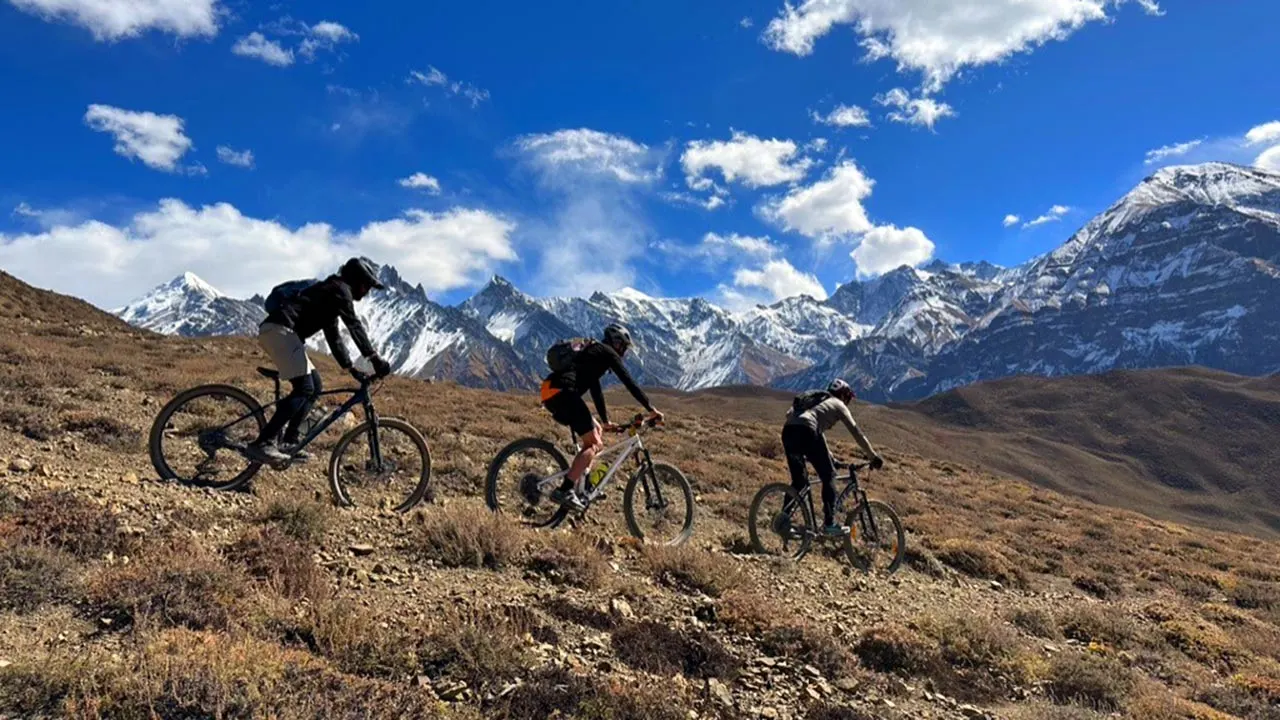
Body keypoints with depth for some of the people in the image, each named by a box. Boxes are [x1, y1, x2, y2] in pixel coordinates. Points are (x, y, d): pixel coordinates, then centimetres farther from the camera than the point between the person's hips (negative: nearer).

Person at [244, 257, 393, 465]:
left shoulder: (332, 293, 28)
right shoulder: (340, 289, -2)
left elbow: (333, 337, 30)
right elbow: (354, 325, -13)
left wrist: (351, 368, 26)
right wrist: (375, 359, -16)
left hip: (275, 331, 10)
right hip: (279, 329, -10)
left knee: (314, 386, 10)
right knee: (304, 389, -17)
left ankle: (289, 442, 8)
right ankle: (261, 443, -22)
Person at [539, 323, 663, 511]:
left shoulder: (594, 352, 32)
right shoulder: (608, 353, 6)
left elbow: (595, 389, 36)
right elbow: (629, 382, 0)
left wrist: (606, 422, 41)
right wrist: (651, 409, 4)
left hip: (550, 392, 9)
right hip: (562, 391, -9)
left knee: (596, 430, 19)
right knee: (593, 444, -6)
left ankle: (581, 485, 16)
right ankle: (565, 490, -19)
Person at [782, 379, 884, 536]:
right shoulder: (838, 405, 19)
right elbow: (856, 432, 15)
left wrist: (828, 455, 45)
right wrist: (874, 456, 18)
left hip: (787, 430, 7)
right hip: (805, 431, -7)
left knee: (798, 481, 19)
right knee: (829, 476, 6)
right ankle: (829, 524, 2)